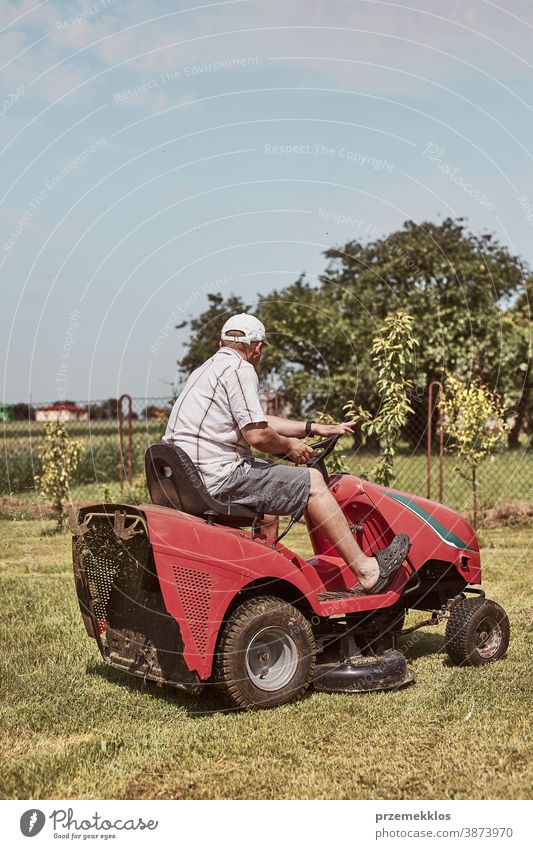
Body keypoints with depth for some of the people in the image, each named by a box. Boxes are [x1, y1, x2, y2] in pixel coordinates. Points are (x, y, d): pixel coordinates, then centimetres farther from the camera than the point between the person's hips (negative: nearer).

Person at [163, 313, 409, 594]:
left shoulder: (208, 369, 22)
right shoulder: (239, 369, -9)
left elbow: (259, 421, 25)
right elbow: (257, 435, -18)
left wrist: (312, 428, 25)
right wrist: (289, 446, 2)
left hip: (188, 479, 10)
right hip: (219, 480, -10)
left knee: (271, 478, 30)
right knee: (311, 482, -2)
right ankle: (367, 571, 2)